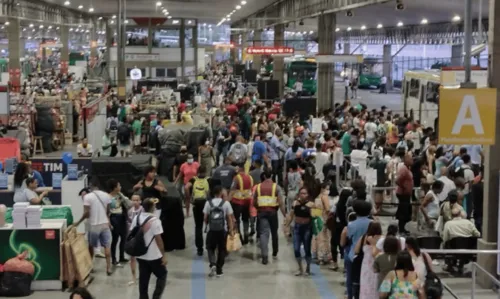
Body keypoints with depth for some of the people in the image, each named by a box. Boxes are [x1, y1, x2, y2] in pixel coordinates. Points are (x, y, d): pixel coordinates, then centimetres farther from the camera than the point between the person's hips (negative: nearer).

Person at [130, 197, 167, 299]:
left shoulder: (136, 218, 1)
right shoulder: (154, 220, -18)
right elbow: (158, 239, -18)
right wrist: (164, 255, -11)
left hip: (140, 255, 6)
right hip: (154, 256, -6)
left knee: (143, 279, 12)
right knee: (162, 275, 11)